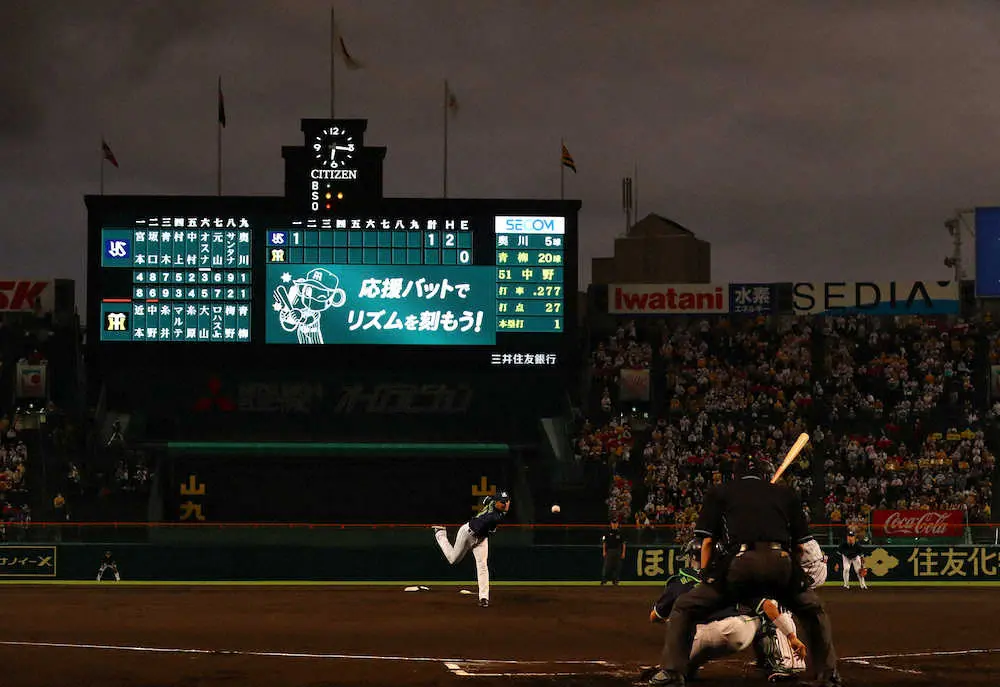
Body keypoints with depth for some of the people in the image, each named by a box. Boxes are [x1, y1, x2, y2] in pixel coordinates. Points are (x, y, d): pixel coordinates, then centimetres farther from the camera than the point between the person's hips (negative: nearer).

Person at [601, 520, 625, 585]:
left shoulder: (620, 532, 8)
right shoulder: (608, 532, 5)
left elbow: (623, 543, 8)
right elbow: (604, 542, 5)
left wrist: (623, 552, 0)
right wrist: (604, 551, -4)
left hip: (618, 551, 2)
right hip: (609, 550, -2)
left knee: (617, 566, 1)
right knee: (607, 566, -7)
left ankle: (615, 580, 8)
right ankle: (604, 580, -7)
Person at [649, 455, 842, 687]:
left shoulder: (719, 492, 23)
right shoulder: (786, 494, 27)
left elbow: (707, 541, 16)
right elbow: (800, 546, 22)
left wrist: (706, 578, 23)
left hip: (739, 564, -2)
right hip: (781, 567, 2)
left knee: (684, 609, 14)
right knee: (813, 611, 30)